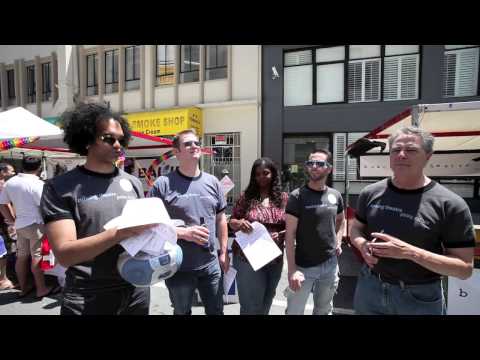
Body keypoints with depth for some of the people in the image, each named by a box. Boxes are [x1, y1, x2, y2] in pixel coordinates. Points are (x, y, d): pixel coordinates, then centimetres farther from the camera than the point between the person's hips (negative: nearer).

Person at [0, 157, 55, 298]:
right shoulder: (37, 184, -17)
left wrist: (12, 220, 15)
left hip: (20, 225, 7)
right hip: (36, 224, -7)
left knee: (21, 256, 13)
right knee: (37, 256, 0)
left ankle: (23, 288, 25)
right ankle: (41, 289, 9)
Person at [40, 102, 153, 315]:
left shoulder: (133, 183, 5)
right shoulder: (60, 187, -6)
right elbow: (64, 254, -14)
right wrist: (119, 233, -27)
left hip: (136, 291, 4)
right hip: (87, 299, -4)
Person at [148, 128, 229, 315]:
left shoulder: (212, 182, 3)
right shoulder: (163, 184, -11)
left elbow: (220, 218, 9)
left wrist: (224, 252, 7)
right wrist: (183, 232, -22)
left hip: (211, 264, 4)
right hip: (178, 267, -3)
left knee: (216, 311, 20)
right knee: (182, 312, 19)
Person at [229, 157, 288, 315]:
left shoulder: (284, 198, 0)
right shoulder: (246, 197, -4)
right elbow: (231, 221, 2)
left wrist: (281, 234, -15)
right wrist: (239, 223, -20)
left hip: (275, 259, 3)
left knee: (266, 303, 21)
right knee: (252, 305, 3)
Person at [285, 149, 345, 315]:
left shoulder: (335, 196, 3)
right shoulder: (297, 196, -11)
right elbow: (290, 234, -13)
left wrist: (338, 242, 6)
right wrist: (292, 269, -17)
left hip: (330, 265, 5)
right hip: (303, 266, -4)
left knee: (324, 310, 21)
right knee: (294, 310, 3)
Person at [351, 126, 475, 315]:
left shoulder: (450, 204, -13)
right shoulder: (370, 193, -2)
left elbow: (465, 268, -12)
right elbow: (356, 229, 12)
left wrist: (409, 252, -25)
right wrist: (363, 245, -11)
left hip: (420, 298, -3)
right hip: (369, 286, 3)